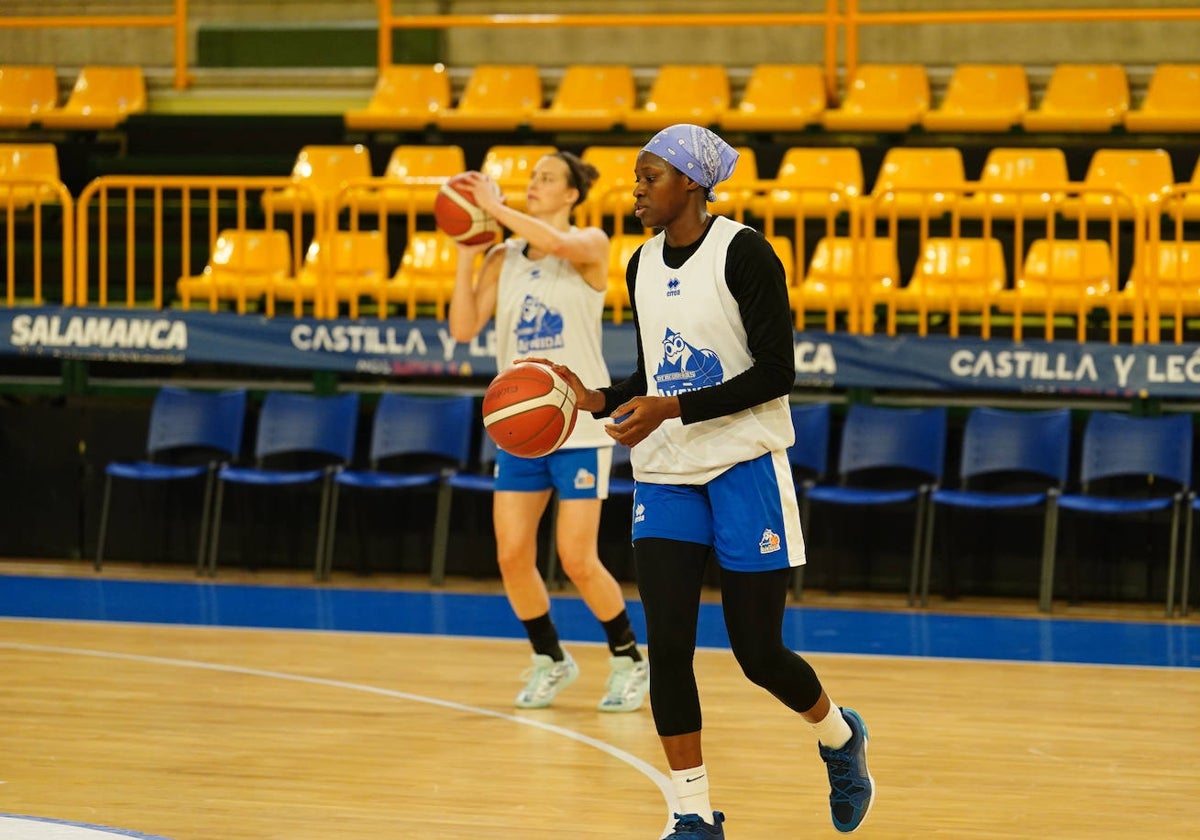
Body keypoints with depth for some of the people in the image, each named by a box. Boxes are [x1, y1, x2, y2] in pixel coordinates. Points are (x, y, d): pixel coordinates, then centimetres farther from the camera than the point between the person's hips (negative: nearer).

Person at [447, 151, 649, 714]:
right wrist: (467, 255, -6)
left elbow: (556, 243, -28)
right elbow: (464, 328, 0)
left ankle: (628, 659, 12)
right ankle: (550, 661, 19)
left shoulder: (590, 245, -4)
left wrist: (495, 207, -21)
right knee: (512, 556, -1)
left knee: (578, 560, -8)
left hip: (580, 424, -5)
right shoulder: (503, 259, 8)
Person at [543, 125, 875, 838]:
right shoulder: (643, 265, 9)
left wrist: (671, 409, -21)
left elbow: (776, 373, -16)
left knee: (759, 652, -1)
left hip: (746, 468, -6)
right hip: (666, 476, 6)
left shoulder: (744, 252, -13)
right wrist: (599, 399, -1)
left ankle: (840, 737, 31)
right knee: (667, 645, -5)